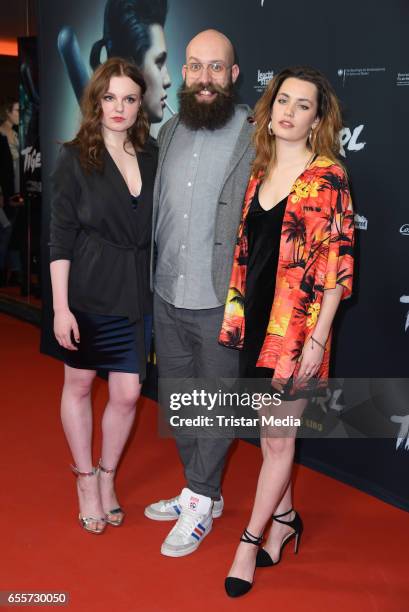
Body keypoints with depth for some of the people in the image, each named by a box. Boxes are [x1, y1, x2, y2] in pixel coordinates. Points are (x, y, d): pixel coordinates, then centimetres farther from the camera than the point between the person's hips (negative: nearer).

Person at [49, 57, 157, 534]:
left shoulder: (151, 157, 4)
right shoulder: (75, 158, -5)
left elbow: (156, 228, 8)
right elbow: (60, 237, -7)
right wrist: (60, 306, -11)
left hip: (136, 294, 3)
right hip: (87, 293, -2)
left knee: (128, 393, 5)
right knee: (78, 384, 11)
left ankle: (107, 477, 29)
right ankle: (85, 480, 31)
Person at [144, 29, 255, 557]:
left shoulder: (256, 136, -11)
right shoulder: (170, 131, 7)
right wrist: (155, 274, 12)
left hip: (221, 301, -6)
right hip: (167, 296, 7)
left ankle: (200, 503, 25)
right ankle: (202, 491, 36)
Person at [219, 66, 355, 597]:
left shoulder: (328, 177, -9)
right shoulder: (260, 173, 8)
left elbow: (338, 264, -12)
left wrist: (317, 339, -16)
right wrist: (238, 316, 11)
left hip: (298, 324, -6)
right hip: (256, 319, 6)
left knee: (278, 438, 6)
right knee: (270, 432, 16)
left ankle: (250, 540, 20)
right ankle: (285, 518, 35)